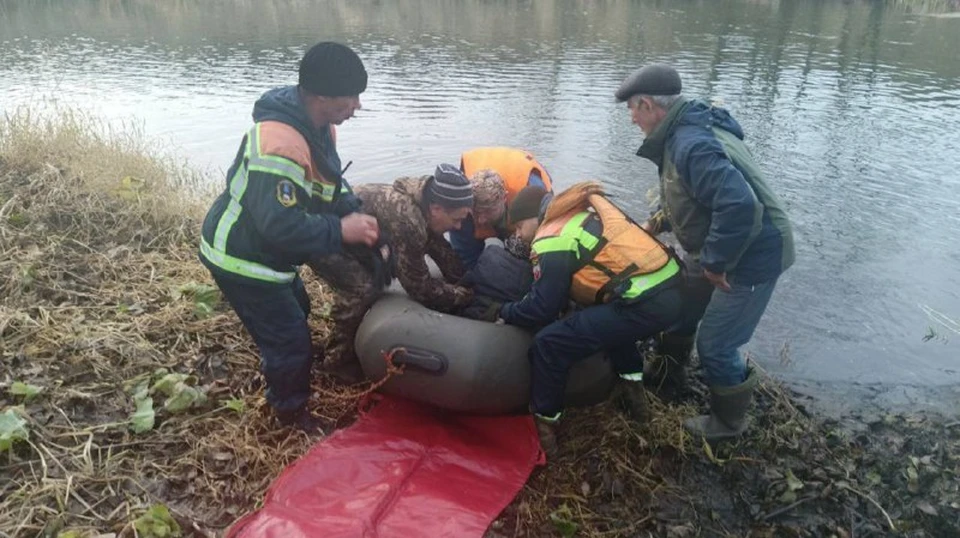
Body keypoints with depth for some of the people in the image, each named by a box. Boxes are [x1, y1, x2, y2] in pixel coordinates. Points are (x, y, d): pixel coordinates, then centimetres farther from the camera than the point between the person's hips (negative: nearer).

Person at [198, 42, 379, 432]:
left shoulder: (316, 124, -4)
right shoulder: (280, 143, -36)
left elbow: (329, 182, 7)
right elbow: (280, 224, -37)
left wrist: (355, 213, -9)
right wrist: (340, 231, -30)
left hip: (262, 249, 10)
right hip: (242, 260, -10)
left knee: (295, 309, 29)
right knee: (290, 338, 2)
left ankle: (278, 372, 56)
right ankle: (293, 416, 26)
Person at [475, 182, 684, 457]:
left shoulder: (552, 242, -6)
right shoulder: (584, 210, 20)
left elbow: (541, 310, -3)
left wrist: (502, 311, 14)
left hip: (644, 305, -9)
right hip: (672, 289, 10)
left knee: (549, 344, -5)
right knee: (609, 316, 38)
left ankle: (544, 426, 10)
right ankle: (633, 389, 36)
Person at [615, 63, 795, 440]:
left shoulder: (691, 146, -29)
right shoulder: (687, 130, 3)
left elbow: (739, 205, -38)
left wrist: (715, 262, -26)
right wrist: (662, 220, 7)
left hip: (753, 256, -10)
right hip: (725, 249, 10)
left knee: (716, 346, 1)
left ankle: (729, 421, 25)